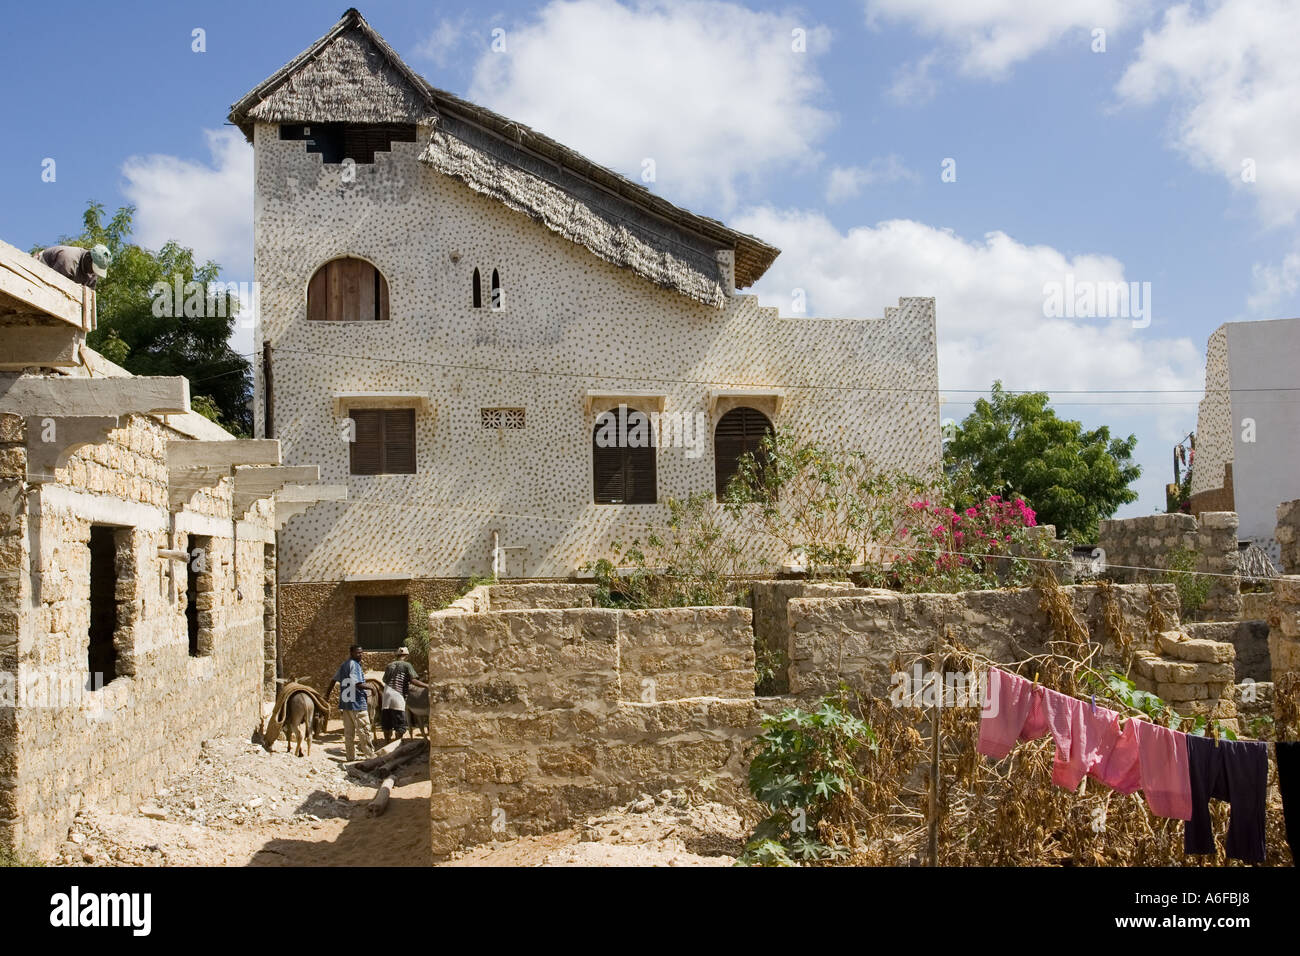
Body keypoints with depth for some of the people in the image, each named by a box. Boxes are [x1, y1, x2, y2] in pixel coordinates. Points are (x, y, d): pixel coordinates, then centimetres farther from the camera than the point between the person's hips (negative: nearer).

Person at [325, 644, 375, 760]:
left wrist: (328, 693, 34)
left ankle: (351, 756, 13)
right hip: (357, 703, -8)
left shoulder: (343, 665, 13)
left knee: (348, 732, 10)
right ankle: (370, 754, -1)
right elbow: (358, 684, -21)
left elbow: (334, 680, 22)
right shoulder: (355, 665, -12)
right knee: (364, 730, -3)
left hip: (345, 703, 8)